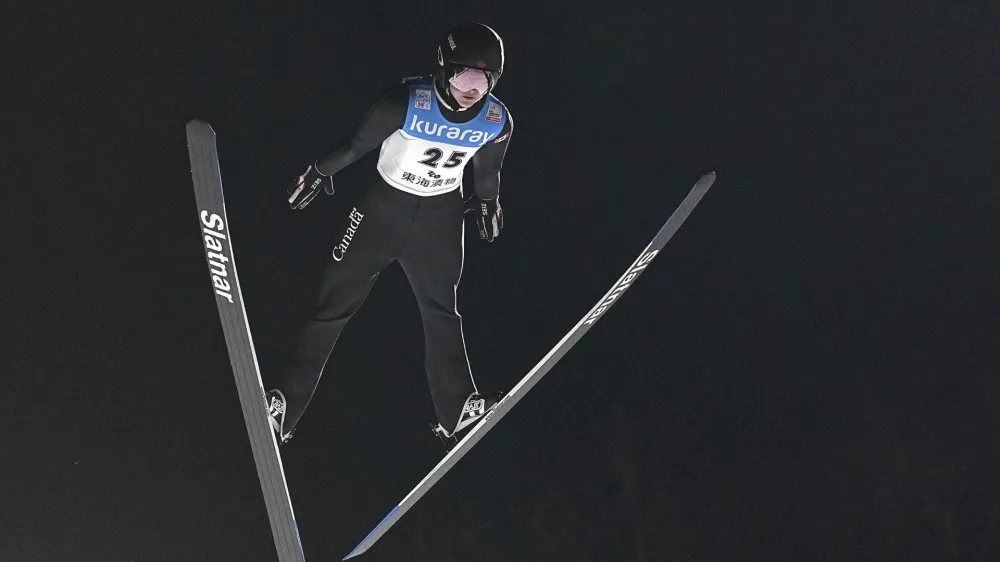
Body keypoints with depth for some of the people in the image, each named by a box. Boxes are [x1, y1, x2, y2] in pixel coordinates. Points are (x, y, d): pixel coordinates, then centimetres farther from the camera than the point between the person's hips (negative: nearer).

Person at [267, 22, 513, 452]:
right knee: (335, 304, 1)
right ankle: (284, 407, 8)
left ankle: (456, 413, 24)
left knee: (441, 311, 13)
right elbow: (357, 144, -11)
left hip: (441, 216, 3)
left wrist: (487, 203, 22)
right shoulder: (407, 102, -26)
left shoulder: (497, 122, -14)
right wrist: (320, 172, 2)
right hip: (385, 204, -3)